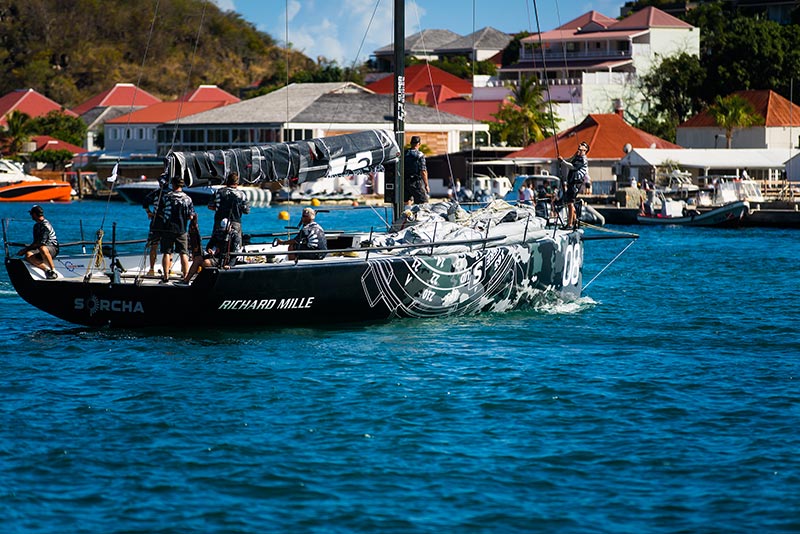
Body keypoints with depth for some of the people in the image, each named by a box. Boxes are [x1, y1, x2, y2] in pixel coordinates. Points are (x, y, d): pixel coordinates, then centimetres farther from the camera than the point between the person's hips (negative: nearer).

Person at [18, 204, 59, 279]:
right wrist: (27, 248, 0)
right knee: (28, 255, -23)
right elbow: (35, 242, 18)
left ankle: (53, 271, -33)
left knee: (42, 249, -43)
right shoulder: (36, 226, 16)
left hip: (53, 248, -8)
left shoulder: (45, 225, -14)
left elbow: (41, 243, -19)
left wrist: (26, 248, -15)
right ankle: (47, 269, -22)